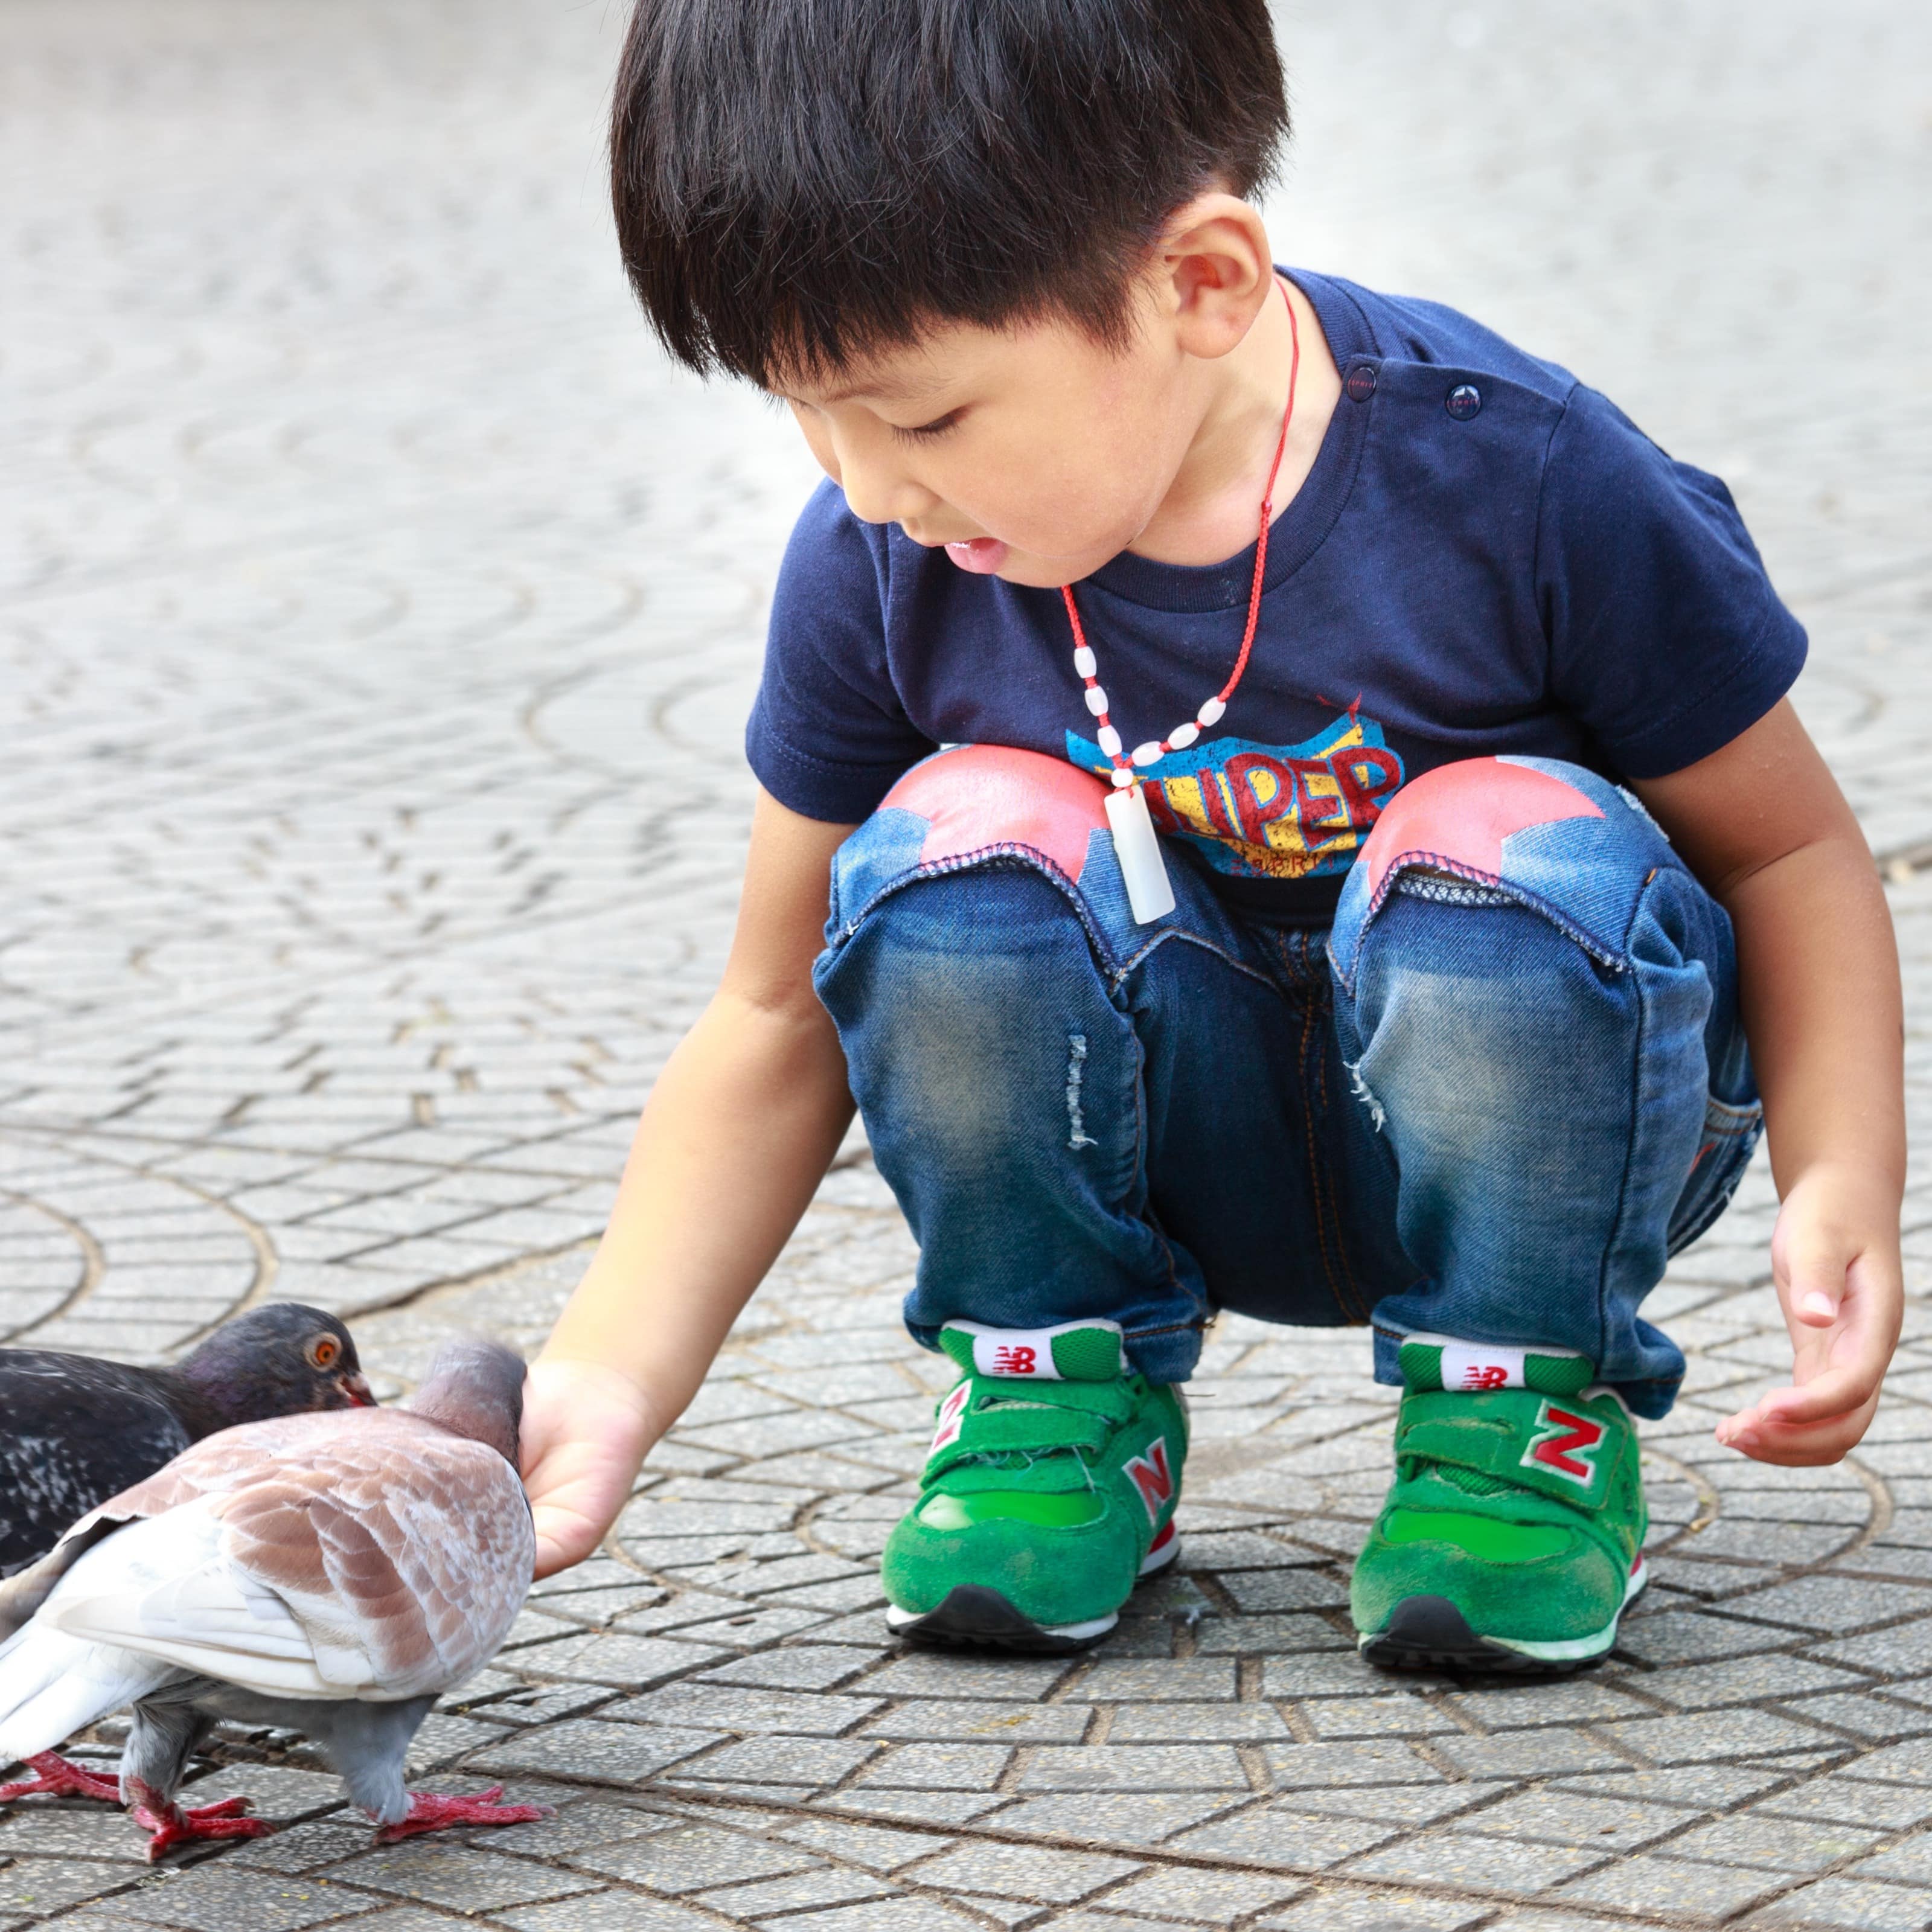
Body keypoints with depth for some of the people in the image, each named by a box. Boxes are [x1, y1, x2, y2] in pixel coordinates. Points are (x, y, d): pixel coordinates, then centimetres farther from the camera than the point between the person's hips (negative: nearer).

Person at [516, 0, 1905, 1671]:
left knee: (1511, 851, -34)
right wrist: (609, 1378, -15)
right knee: (962, 844, -27)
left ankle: (1523, 1413, -9)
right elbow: (781, 1025, -3)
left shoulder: (1520, 483, -23)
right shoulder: (877, 567, -13)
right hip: (1186, 1149, 2)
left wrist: (1844, 1181, -27)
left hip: (1544, 1111, -2)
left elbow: (1790, 851, -10)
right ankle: (1060, 1399, -3)